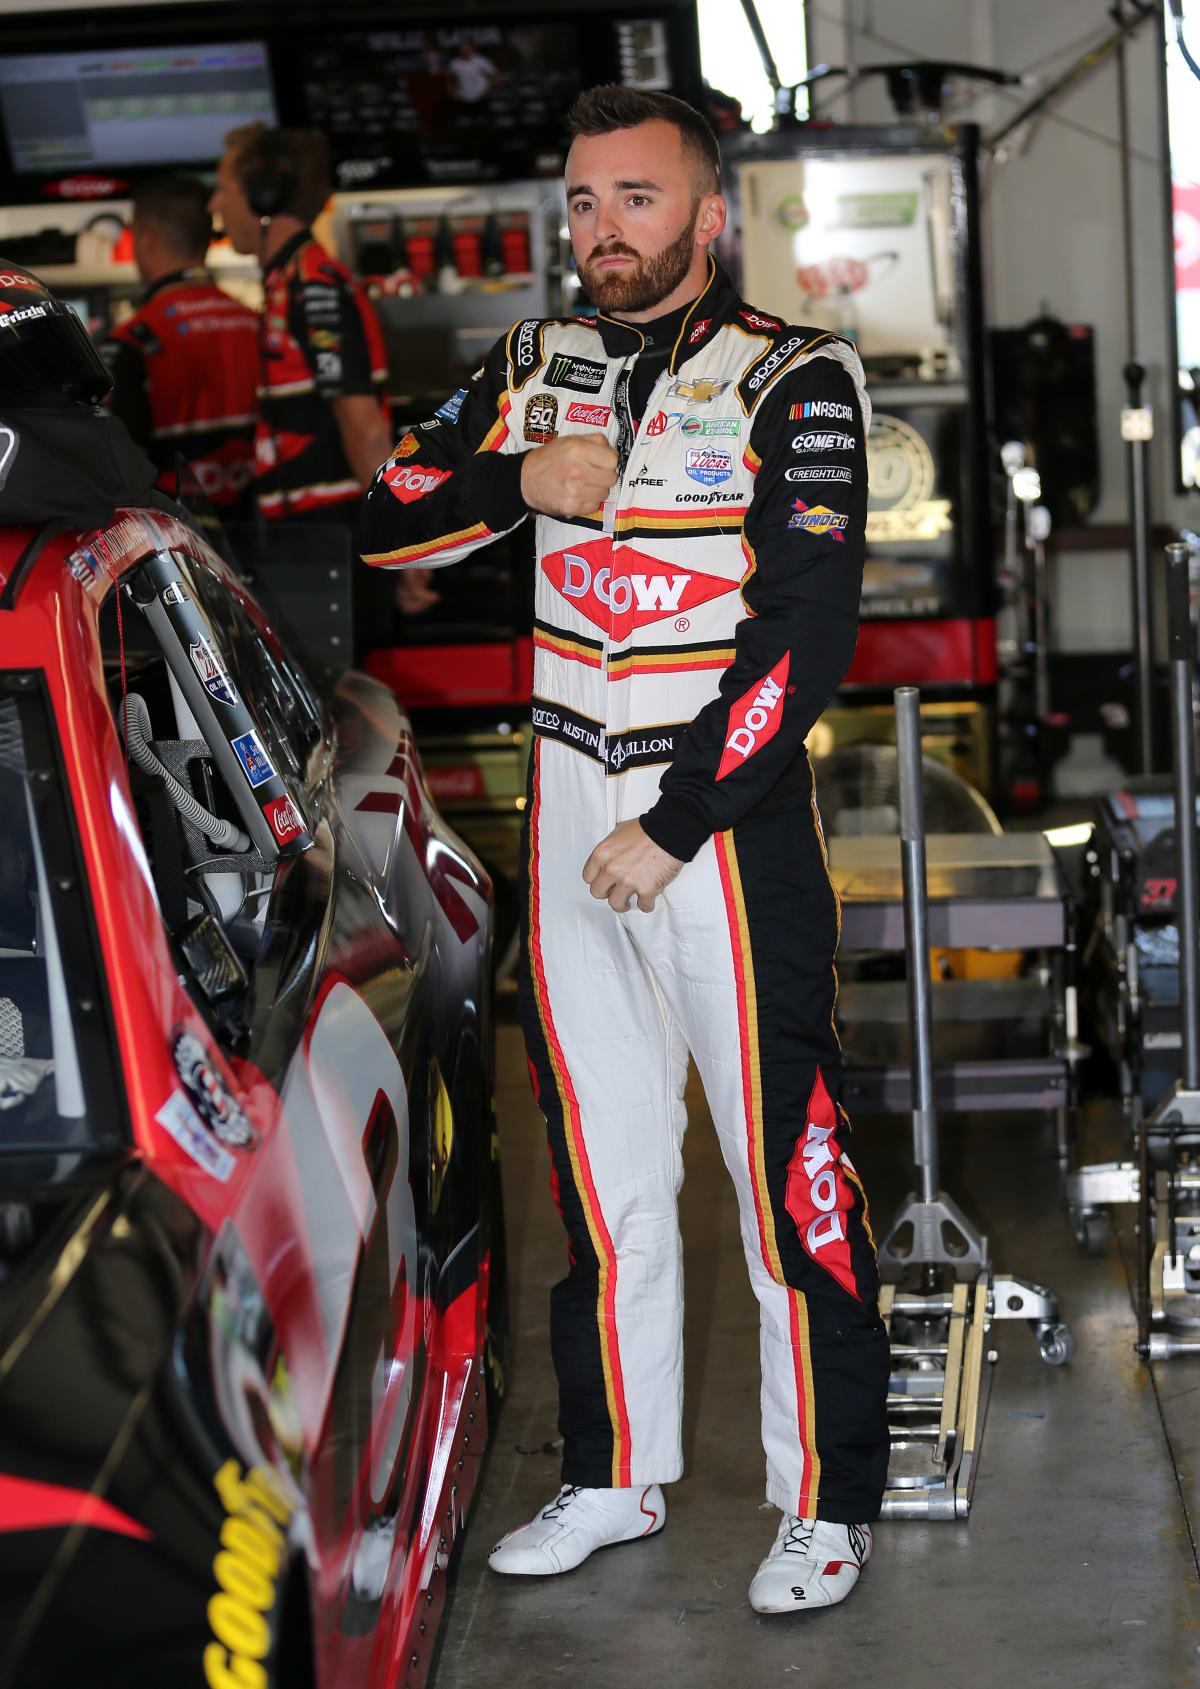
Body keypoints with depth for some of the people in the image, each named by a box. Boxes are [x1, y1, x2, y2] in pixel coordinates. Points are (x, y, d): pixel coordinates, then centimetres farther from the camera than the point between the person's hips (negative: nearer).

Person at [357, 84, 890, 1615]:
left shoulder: (792, 380, -5)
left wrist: (673, 824, -15)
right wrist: (515, 480, -7)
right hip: (569, 801, 5)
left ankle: (826, 1503, 9)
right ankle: (615, 1476, 24)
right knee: (600, 1162, 11)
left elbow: (808, 634, -12)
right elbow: (381, 523, 12)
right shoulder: (532, 371, 11)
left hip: (727, 806, -5)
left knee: (784, 1164, -3)